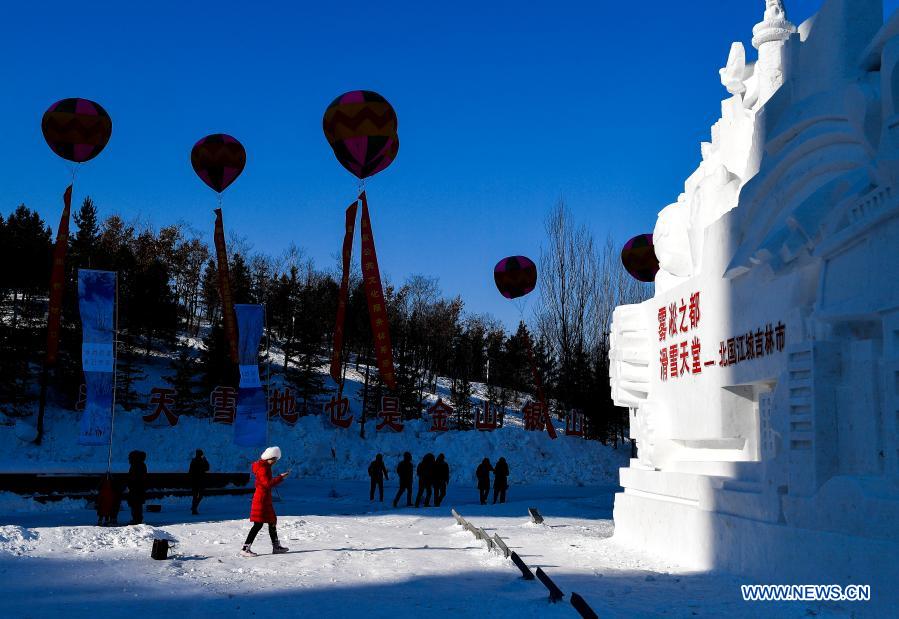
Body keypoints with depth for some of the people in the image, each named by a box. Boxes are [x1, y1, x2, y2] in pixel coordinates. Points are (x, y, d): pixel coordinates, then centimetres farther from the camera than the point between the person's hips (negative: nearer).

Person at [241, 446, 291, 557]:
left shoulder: (266, 466, 13)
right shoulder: (262, 468, -17)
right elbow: (268, 484, -26)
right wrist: (280, 477, -23)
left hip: (266, 499, 10)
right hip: (261, 499, -10)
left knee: (272, 522, 16)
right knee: (258, 524, -9)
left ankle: (276, 546, 25)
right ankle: (245, 549, -8)